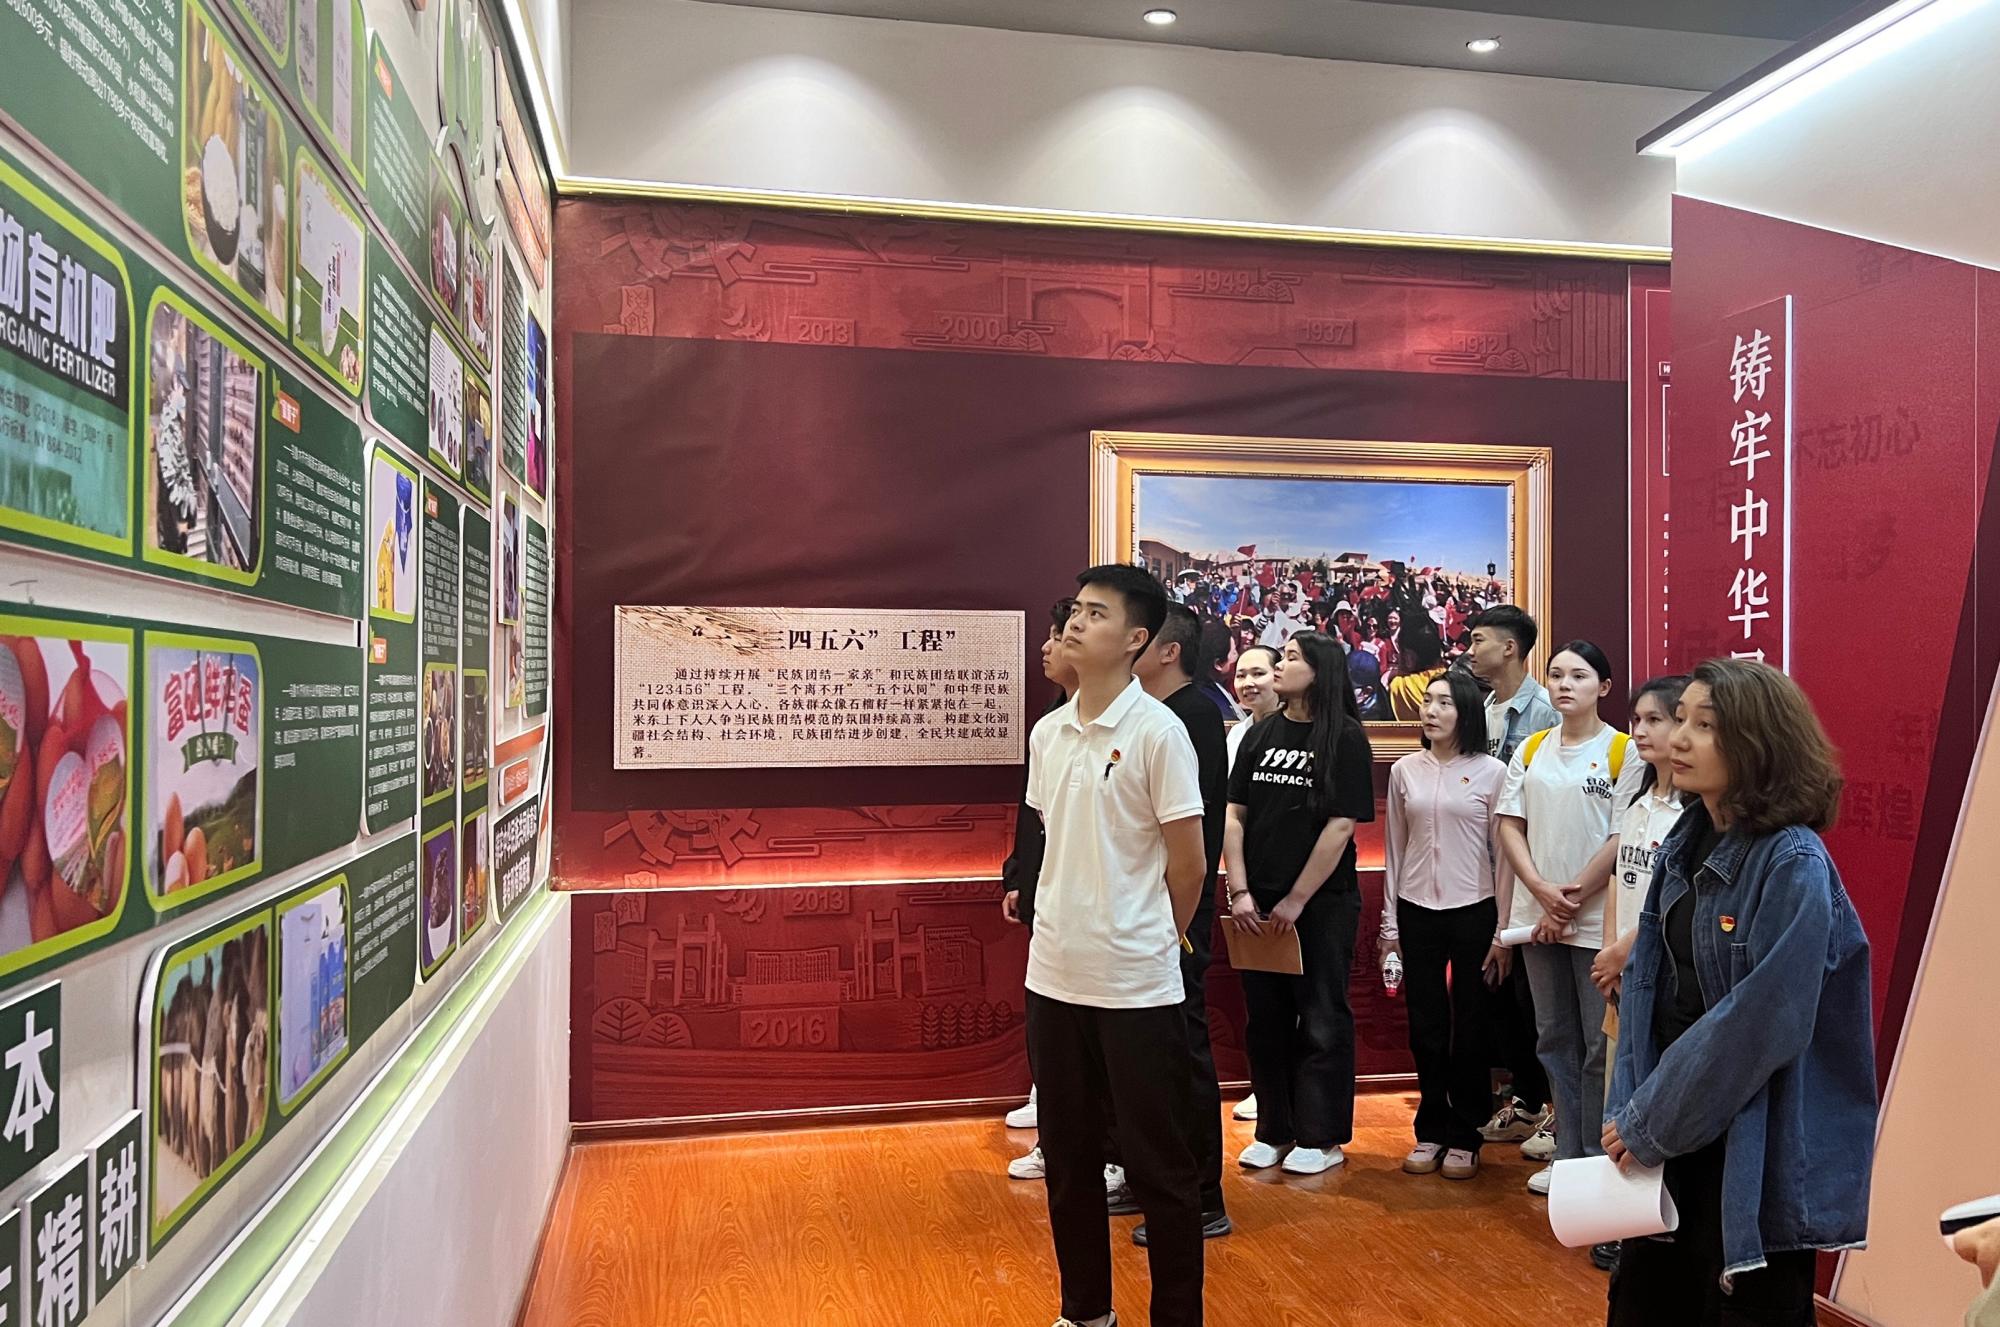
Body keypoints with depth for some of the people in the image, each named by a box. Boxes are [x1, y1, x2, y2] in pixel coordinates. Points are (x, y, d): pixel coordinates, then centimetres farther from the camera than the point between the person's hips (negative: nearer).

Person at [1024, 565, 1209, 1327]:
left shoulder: (1158, 731, -12)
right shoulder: (1046, 734, 6)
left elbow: (1189, 867, -8)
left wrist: (1145, 946, 4)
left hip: (1136, 985, -6)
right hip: (1052, 976, 6)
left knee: (1159, 1166, 6)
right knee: (1067, 1159, 17)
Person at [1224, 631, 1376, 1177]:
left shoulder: (1345, 738, -7)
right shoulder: (1261, 734, 6)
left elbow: (1341, 826, -11)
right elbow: (1234, 815, 5)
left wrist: (1297, 900, -12)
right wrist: (1240, 891, -4)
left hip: (1322, 902, -4)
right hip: (1259, 905, 5)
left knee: (1322, 1021, 6)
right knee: (1266, 1018, 11)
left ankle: (1321, 1137, 19)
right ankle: (1273, 1130, 25)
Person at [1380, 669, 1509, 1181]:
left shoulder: (1491, 772, -4)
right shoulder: (1405, 771, 4)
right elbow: (1395, 851, 9)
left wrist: (1503, 931, -3)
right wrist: (1390, 926, 8)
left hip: (1473, 912, -2)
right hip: (1417, 913, 2)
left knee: (1471, 1029, 6)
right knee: (1425, 1028, 8)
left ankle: (1464, 1138, 19)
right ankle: (1431, 1132, 21)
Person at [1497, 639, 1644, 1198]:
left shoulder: (1623, 751, -5)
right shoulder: (1531, 748, 9)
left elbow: (1624, 838, -10)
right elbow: (1510, 824, 5)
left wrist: (1572, 898, -11)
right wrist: (1543, 891, -8)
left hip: (1598, 919, -5)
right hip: (1537, 915, 5)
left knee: (1601, 1044, 2)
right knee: (1555, 1040, 13)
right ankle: (1567, 1154, 24)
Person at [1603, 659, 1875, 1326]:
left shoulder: (1793, 866, -19)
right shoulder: (1685, 844, 3)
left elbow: (1761, 1023, -23)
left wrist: (1649, 1125, -16)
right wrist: (1626, 1112, -1)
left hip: (1760, 1154, -7)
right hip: (1670, 1131, 7)